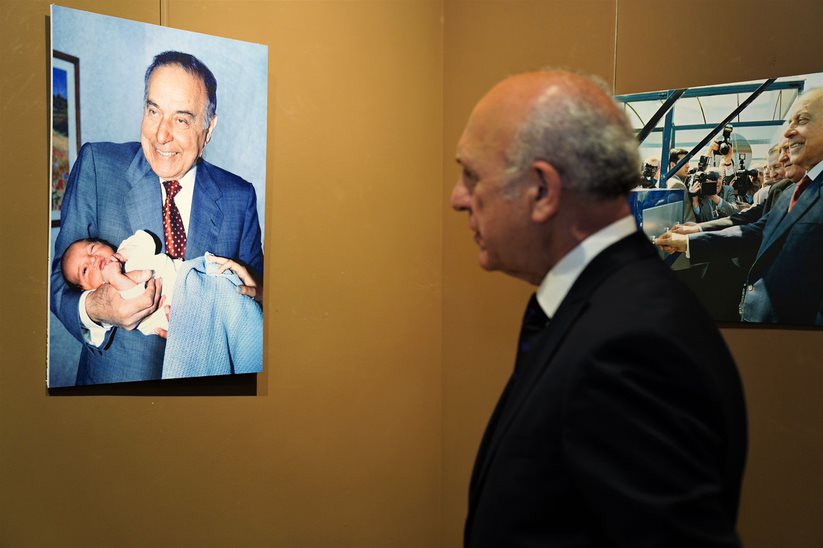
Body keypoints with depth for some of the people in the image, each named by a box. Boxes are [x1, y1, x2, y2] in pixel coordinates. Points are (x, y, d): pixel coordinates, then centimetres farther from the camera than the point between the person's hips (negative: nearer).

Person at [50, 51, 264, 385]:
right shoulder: (96, 165, -9)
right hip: (115, 375, -1)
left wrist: (249, 289, -21)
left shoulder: (240, 198, -4)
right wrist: (93, 309, -31)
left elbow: (256, 289, 2)